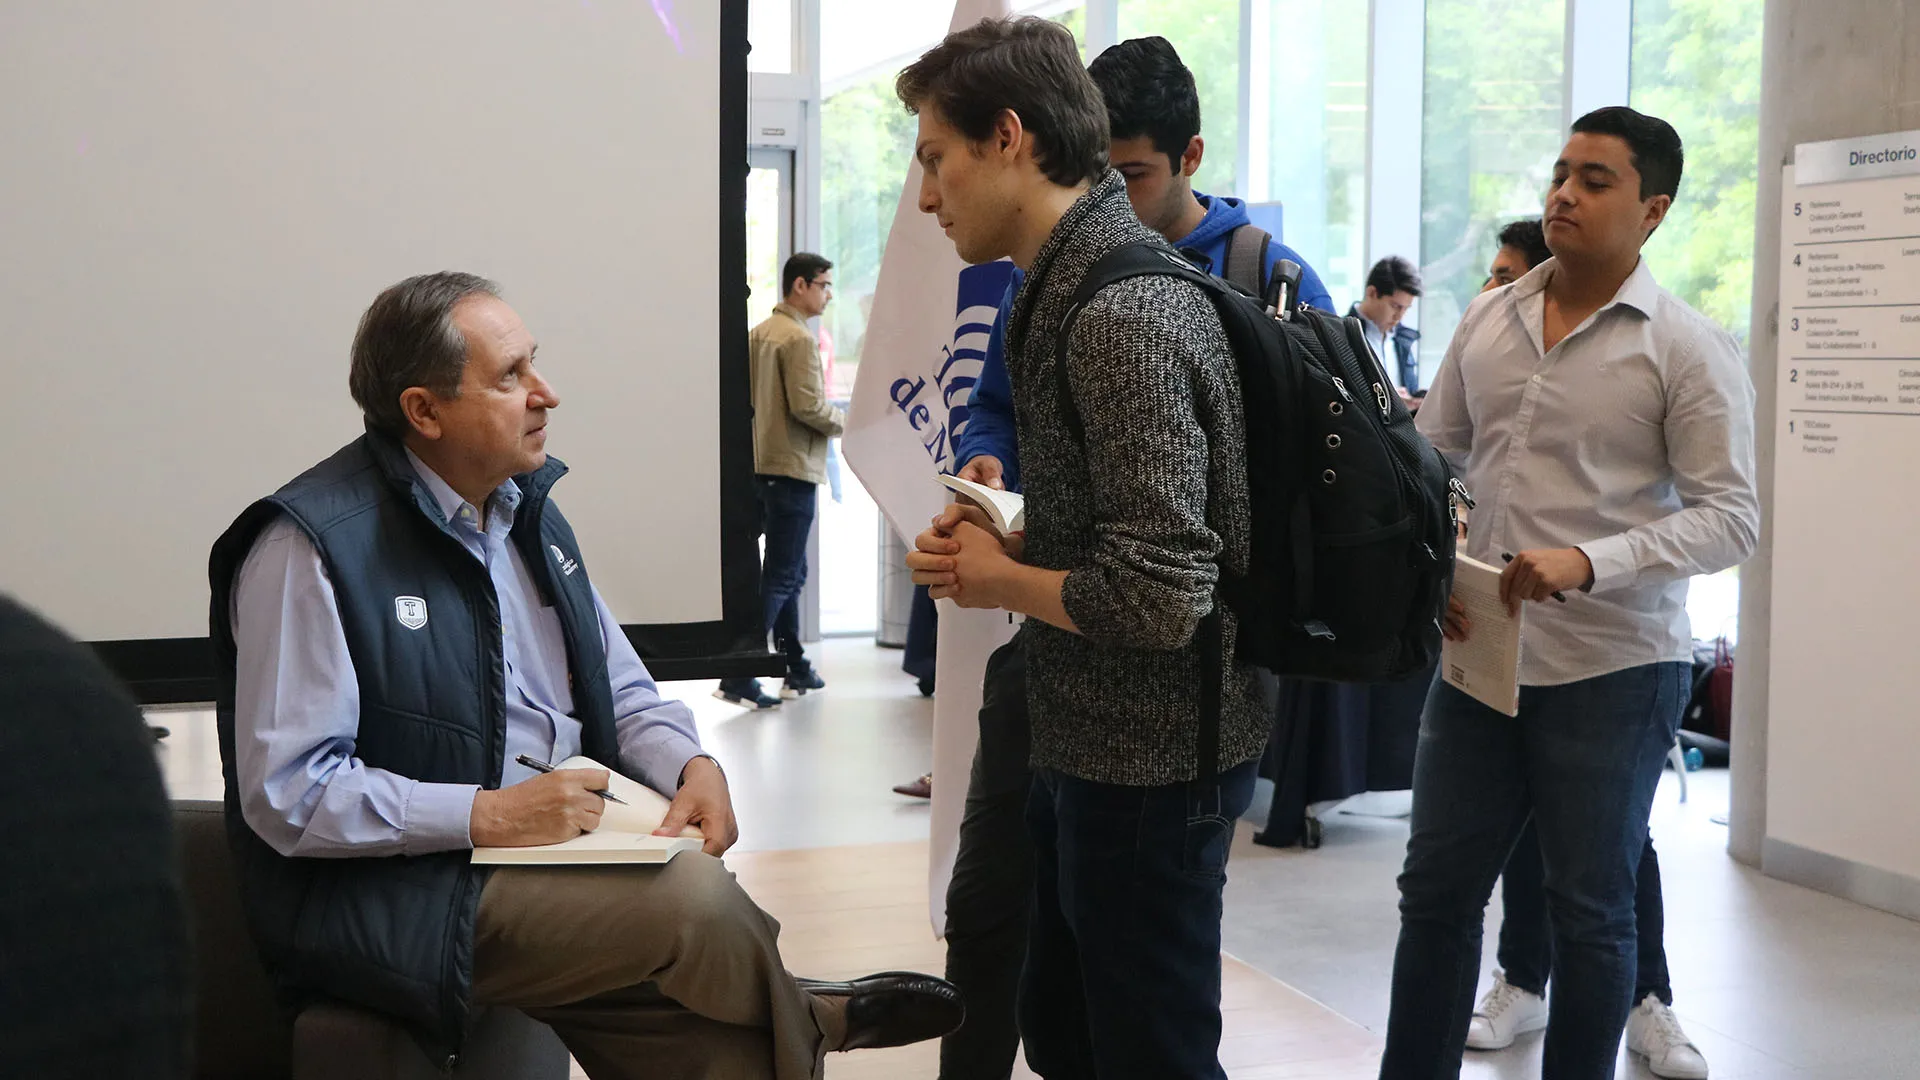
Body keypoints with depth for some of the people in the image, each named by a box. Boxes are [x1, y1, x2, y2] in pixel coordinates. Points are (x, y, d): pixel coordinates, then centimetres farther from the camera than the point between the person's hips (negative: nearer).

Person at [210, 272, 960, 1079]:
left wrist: (692, 765, -5)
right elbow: (286, 794, -18)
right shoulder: (310, 547, -15)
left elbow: (621, 689, 16)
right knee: (689, 894, -23)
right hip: (397, 901, -7)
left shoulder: (525, 506, 10)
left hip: (561, 848, 7)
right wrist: (489, 815, -24)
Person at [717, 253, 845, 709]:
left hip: (762, 464, 9)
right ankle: (738, 678, -11)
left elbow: (749, 398, 17)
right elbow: (809, 406, -20)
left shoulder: (759, 333, 13)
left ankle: (796, 671, 24)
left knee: (787, 572, 17)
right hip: (793, 467, -9)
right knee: (781, 576, -7)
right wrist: (849, 422, -5)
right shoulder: (799, 338, -15)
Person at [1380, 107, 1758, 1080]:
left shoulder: (1687, 349, -8)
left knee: (1590, 909, 8)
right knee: (1436, 887, 12)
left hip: (1612, 669, -5)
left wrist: (1588, 562, -25)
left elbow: (1731, 515, -13)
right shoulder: (1486, 320, 7)